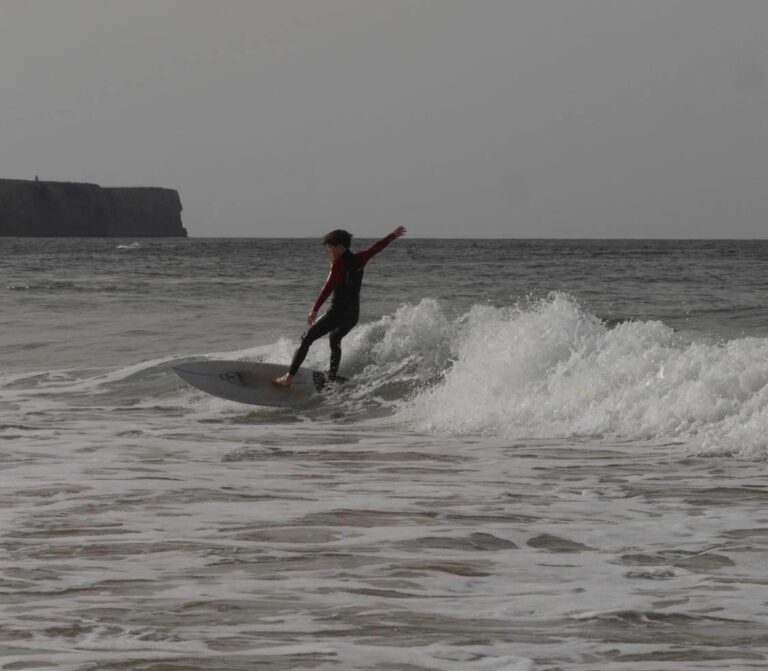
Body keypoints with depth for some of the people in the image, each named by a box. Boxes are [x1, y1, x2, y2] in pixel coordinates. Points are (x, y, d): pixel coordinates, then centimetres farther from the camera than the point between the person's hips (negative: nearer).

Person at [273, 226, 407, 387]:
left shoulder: (339, 262, -12)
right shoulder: (359, 259, 7)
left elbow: (329, 287, -22)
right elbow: (377, 247, 23)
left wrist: (315, 309, -26)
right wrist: (393, 235, 40)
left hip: (338, 312, -8)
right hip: (354, 314, 8)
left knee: (306, 339, -4)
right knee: (335, 340, 33)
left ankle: (289, 377, -11)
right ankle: (332, 377, 32)